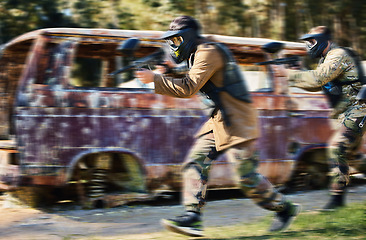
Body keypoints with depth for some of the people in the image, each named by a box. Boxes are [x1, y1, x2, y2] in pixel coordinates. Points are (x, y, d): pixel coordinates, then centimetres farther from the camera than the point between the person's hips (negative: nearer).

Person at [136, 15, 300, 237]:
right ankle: (192, 217, -6)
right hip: (219, 121, 10)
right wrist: (169, 74, 8)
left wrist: (155, 79, -19)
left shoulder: (208, 52, -15)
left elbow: (189, 87, -23)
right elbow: (191, 86, 22)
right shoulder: (197, 54, 17)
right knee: (195, 163, -2)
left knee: (246, 176, -5)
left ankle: (285, 209, 14)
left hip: (237, 122, -10)